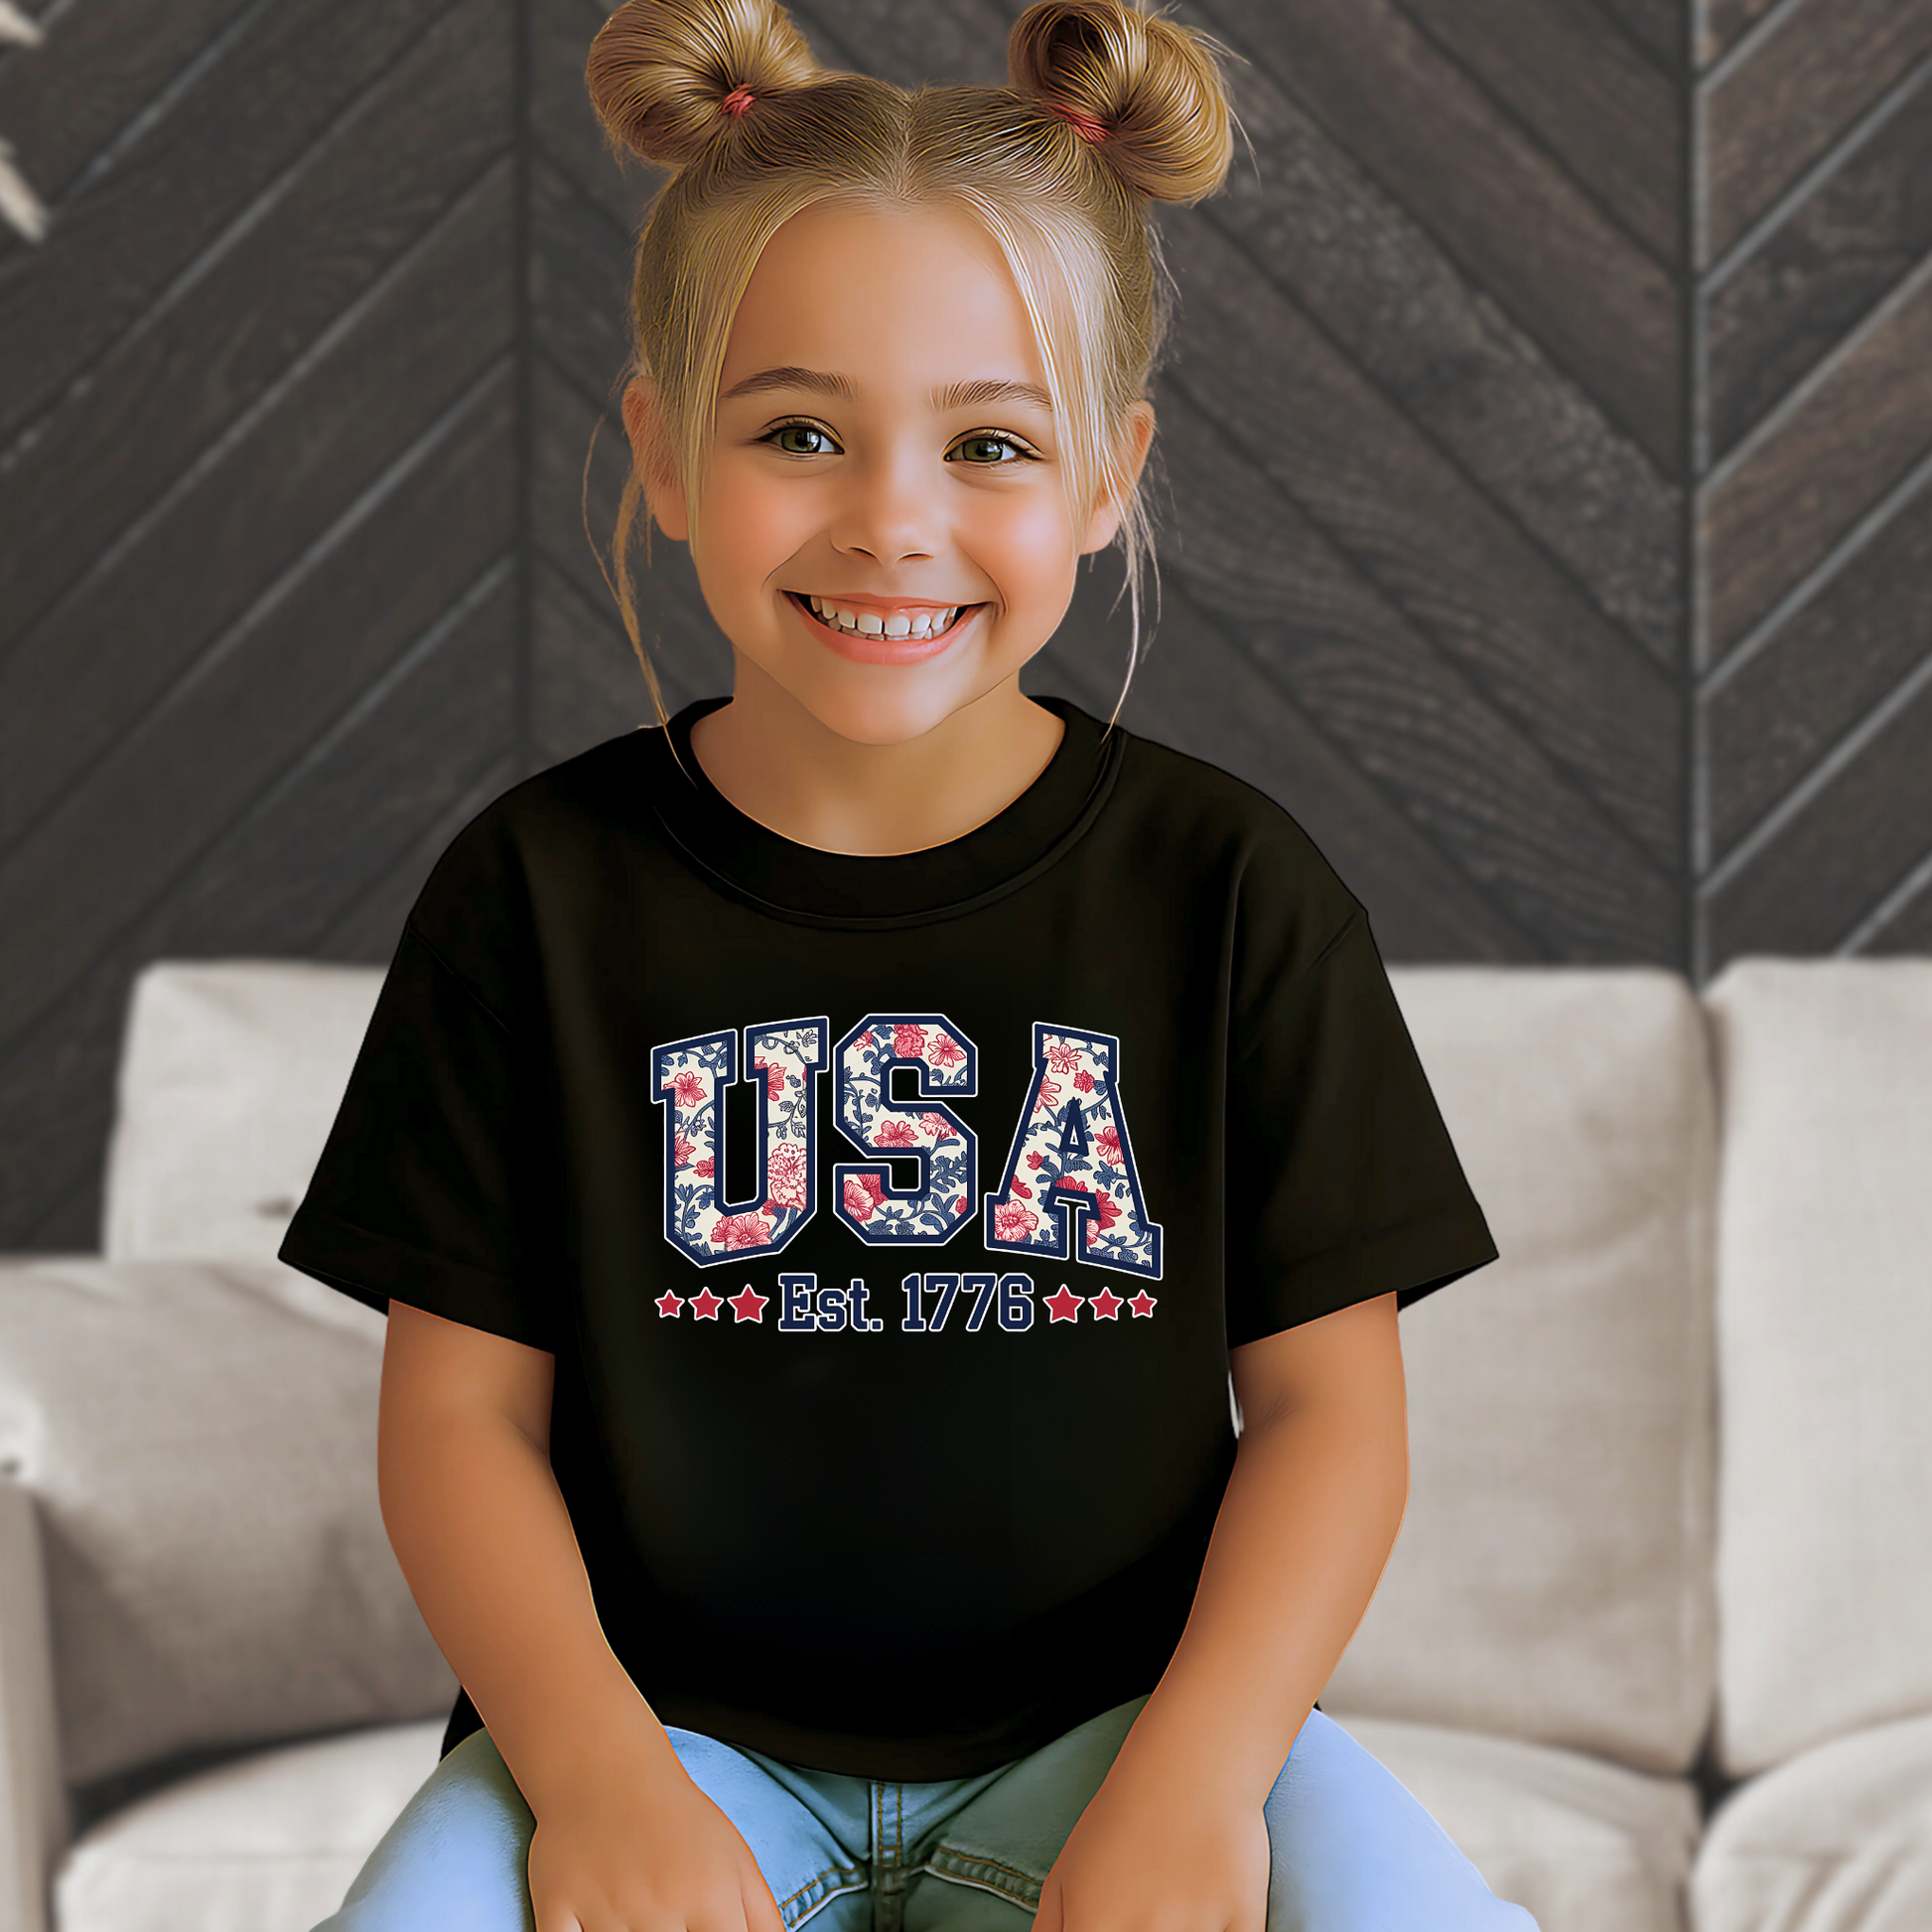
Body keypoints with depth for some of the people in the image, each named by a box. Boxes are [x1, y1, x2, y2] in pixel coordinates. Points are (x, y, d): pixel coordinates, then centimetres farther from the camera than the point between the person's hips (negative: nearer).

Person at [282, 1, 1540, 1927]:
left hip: (1111, 1711, 1)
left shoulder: (1226, 887, -1)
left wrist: (1195, 1772, -16)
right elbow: (462, 1408, -1)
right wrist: (596, 1766, -17)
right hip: (672, 1720, 0)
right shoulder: (544, 888, -1)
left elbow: (1327, 1405, 0)